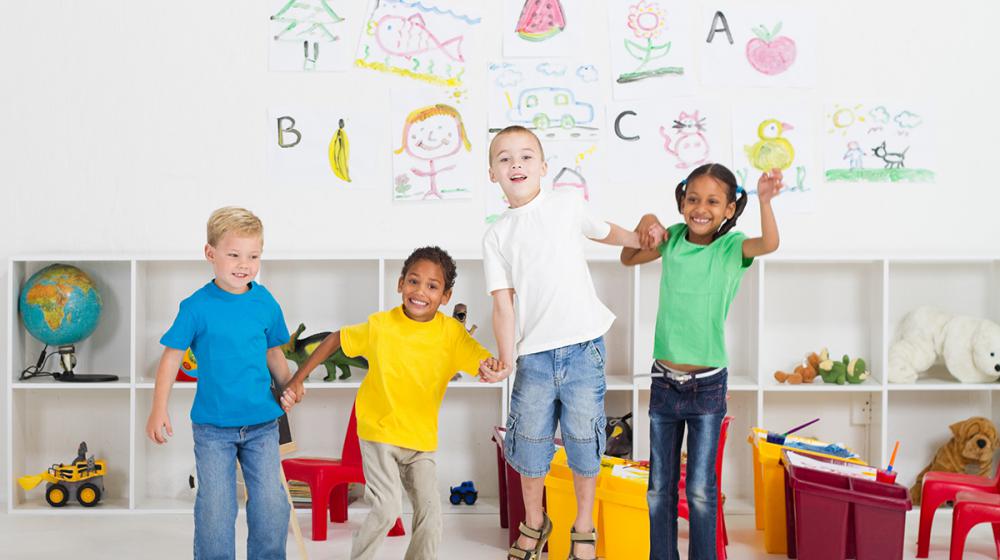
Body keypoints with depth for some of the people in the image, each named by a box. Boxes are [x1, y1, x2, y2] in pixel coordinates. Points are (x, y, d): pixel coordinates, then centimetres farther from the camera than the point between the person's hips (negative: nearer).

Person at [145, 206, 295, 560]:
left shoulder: (266, 303, 0)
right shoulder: (197, 306, -8)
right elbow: (172, 356, -2)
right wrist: (159, 409, -6)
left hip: (262, 424, 3)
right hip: (213, 427, -2)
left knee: (271, 505, 6)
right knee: (215, 508, 4)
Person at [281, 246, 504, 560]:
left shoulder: (452, 333, -11)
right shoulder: (380, 326, -12)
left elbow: (484, 362, -18)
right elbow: (335, 340, 1)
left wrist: (491, 367, -43)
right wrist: (298, 380, -1)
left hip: (422, 440, 2)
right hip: (379, 432, -2)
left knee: (431, 513, -2)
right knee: (387, 507, -14)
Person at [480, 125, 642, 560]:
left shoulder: (567, 204, 5)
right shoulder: (497, 236, 6)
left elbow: (603, 231, 25)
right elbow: (503, 303, 1)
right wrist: (504, 360, -9)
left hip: (583, 345, -1)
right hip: (534, 353, 1)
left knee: (583, 436, 6)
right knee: (530, 440, 8)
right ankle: (534, 524, 32)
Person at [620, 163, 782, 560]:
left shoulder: (731, 247, -8)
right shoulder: (673, 238, 1)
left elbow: (769, 244, -28)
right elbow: (628, 259, 16)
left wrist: (764, 200, -45)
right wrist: (646, 224, -1)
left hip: (708, 386, -3)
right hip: (664, 382, 3)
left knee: (700, 489, 4)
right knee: (659, 487, 12)